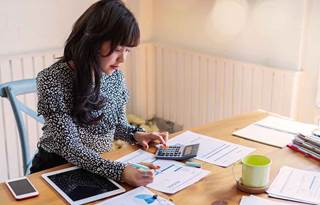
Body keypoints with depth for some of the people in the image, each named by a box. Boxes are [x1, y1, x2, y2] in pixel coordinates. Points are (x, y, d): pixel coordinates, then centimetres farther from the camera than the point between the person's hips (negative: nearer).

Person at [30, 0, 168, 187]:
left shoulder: (116, 76, -3)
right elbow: (69, 145, -23)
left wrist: (135, 135, -10)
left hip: (103, 167, 5)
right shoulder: (53, 80, -20)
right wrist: (119, 171, -35)